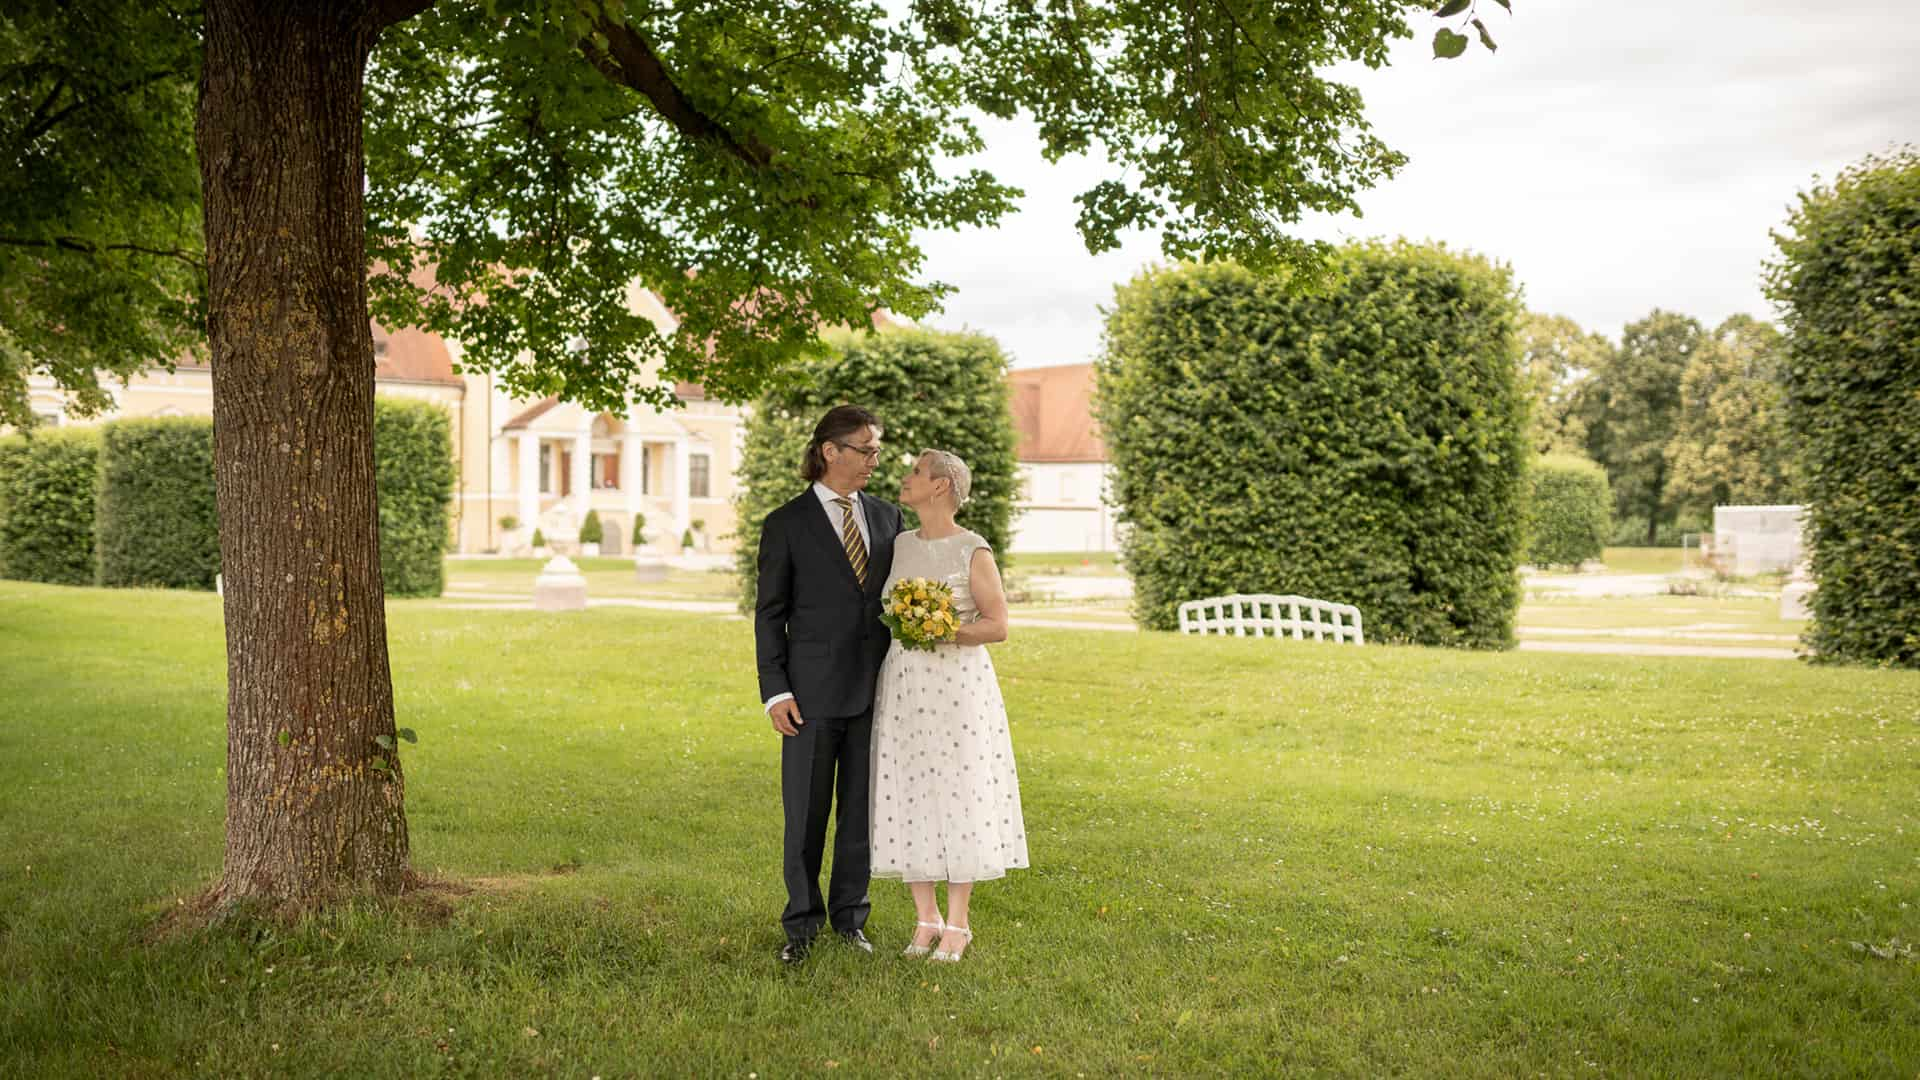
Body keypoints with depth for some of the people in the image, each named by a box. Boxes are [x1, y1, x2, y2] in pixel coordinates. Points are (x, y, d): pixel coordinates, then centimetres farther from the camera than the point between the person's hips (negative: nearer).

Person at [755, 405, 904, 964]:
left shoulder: (887, 517, 9)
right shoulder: (786, 525, -2)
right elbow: (769, 614, -1)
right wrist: (774, 691, -8)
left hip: (874, 688, 3)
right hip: (813, 691, -3)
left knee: (862, 810, 9)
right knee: (805, 813, 4)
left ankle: (850, 917, 22)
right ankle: (802, 922, 18)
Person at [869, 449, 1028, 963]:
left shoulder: (973, 551, -6)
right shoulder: (900, 545, 10)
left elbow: (997, 626, -7)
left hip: (958, 687, -5)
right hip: (903, 687, 5)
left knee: (957, 799, 0)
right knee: (909, 801, 5)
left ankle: (957, 924, 11)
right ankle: (926, 920, 16)